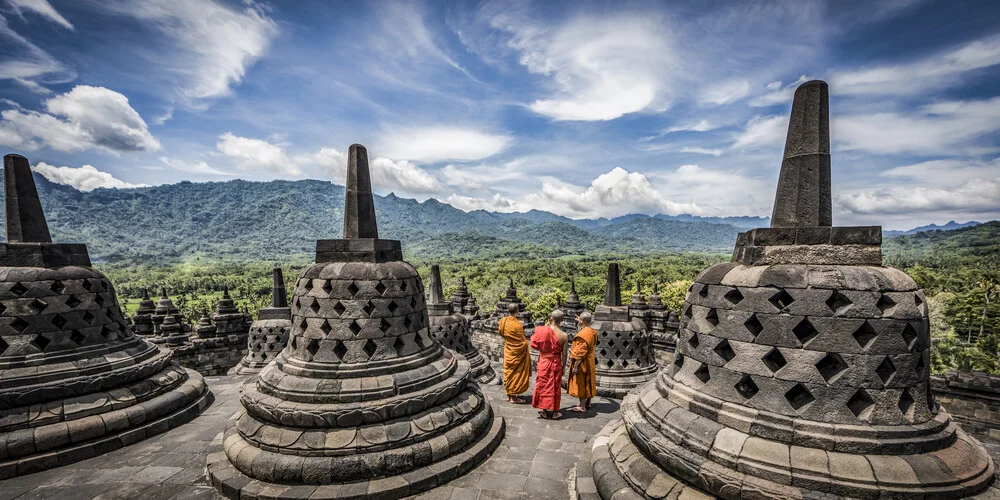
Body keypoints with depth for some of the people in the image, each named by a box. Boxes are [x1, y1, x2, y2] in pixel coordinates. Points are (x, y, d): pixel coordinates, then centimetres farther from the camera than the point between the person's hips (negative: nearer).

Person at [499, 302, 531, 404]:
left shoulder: (503, 321, -6)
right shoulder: (517, 324, -24)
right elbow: (523, 341, -17)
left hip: (508, 351, 6)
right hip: (517, 352, -6)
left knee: (509, 371, 16)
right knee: (516, 372, 5)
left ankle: (509, 395, 26)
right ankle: (513, 397, 12)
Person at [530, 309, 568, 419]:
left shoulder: (542, 330, -14)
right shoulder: (564, 335, -14)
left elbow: (535, 345, 1)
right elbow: (564, 354, -8)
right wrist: (563, 366, 8)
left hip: (544, 362, 0)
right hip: (556, 363, 0)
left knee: (544, 385, 14)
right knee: (555, 386, 14)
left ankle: (544, 412, 23)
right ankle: (554, 412, 25)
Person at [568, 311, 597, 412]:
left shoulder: (583, 335, -26)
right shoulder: (591, 331, 2)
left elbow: (580, 353, -26)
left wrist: (575, 367, -21)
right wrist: (581, 324, 27)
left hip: (582, 363, -9)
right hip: (589, 362, 9)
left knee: (581, 384, 2)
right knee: (588, 383, 18)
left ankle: (582, 407, 12)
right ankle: (587, 403, 31)